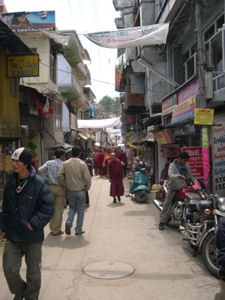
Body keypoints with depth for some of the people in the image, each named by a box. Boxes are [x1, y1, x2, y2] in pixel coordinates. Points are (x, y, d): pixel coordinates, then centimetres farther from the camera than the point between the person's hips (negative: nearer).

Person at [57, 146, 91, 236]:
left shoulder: (65, 163, -2)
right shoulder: (82, 164, -11)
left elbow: (60, 175, -8)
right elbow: (87, 178, -14)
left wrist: (64, 184, 6)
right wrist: (87, 187, 2)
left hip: (70, 190, 3)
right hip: (80, 190, -3)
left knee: (72, 207, 21)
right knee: (80, 210, 10)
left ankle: (69, 222, -2)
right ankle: (78, 230, 14)